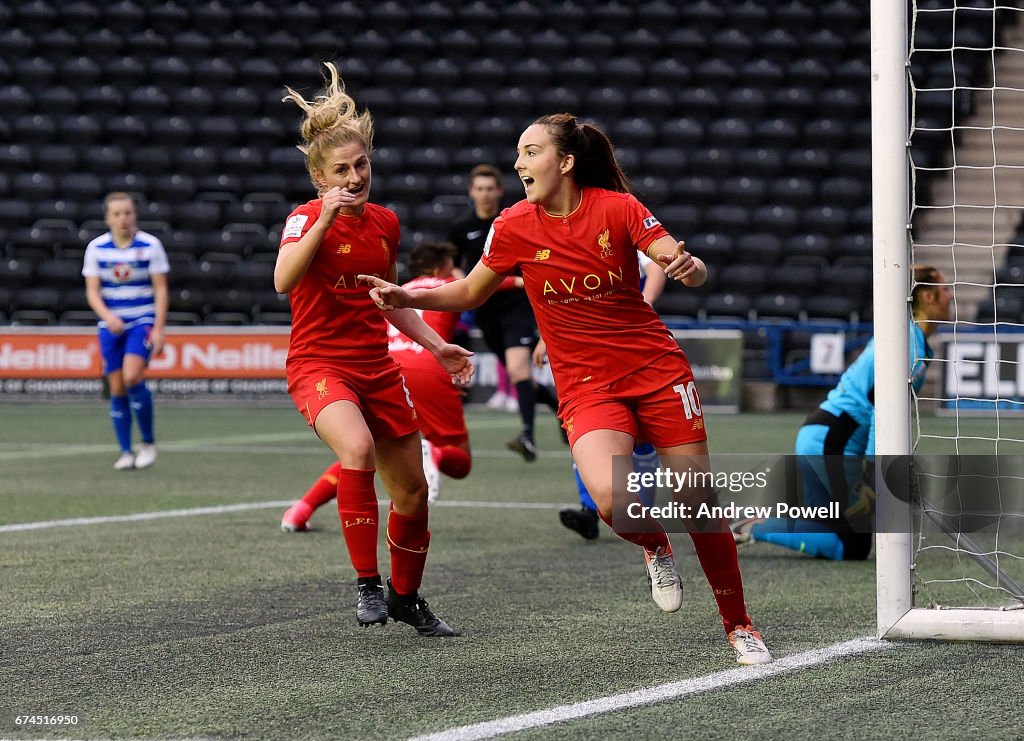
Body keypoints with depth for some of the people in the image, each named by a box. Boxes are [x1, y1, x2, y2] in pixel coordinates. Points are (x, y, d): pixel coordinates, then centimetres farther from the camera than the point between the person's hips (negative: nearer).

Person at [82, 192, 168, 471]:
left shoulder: (150, 246, -5)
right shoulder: (96, 248, 0)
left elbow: (161, 289, -3)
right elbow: (92, 291, -1)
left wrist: (158, 329, -11)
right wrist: (108, 316, -20)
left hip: (143, 322, -3)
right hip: (111, 325, 3)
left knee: (132, 377, -22)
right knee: (117, 388, 0)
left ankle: (148, 441, -5)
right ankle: (125, 452, 10)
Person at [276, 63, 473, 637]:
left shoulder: (385, 223, 6)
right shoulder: (308, 218, -11)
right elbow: (283, 280, -31)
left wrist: (436, 344, 14)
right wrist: (324, 219, -35)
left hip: (377, 368, 6)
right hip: (319, 364, -6)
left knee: (413, 491, 9)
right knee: (357, 447, -35)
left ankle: (406, 596, 33)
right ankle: (367, 584, -23)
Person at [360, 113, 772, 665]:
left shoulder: (616, 207, -8)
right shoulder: (514, 227, -4)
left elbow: (686, 267, -11)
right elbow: (470, 292, 10)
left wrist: (688, 266, -35)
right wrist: (407, 298, -4)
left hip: (657, 370, 0)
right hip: (587, 387, 0)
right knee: (611, 497, -28)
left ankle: (738, 625, 19)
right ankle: (654, 546, 7)